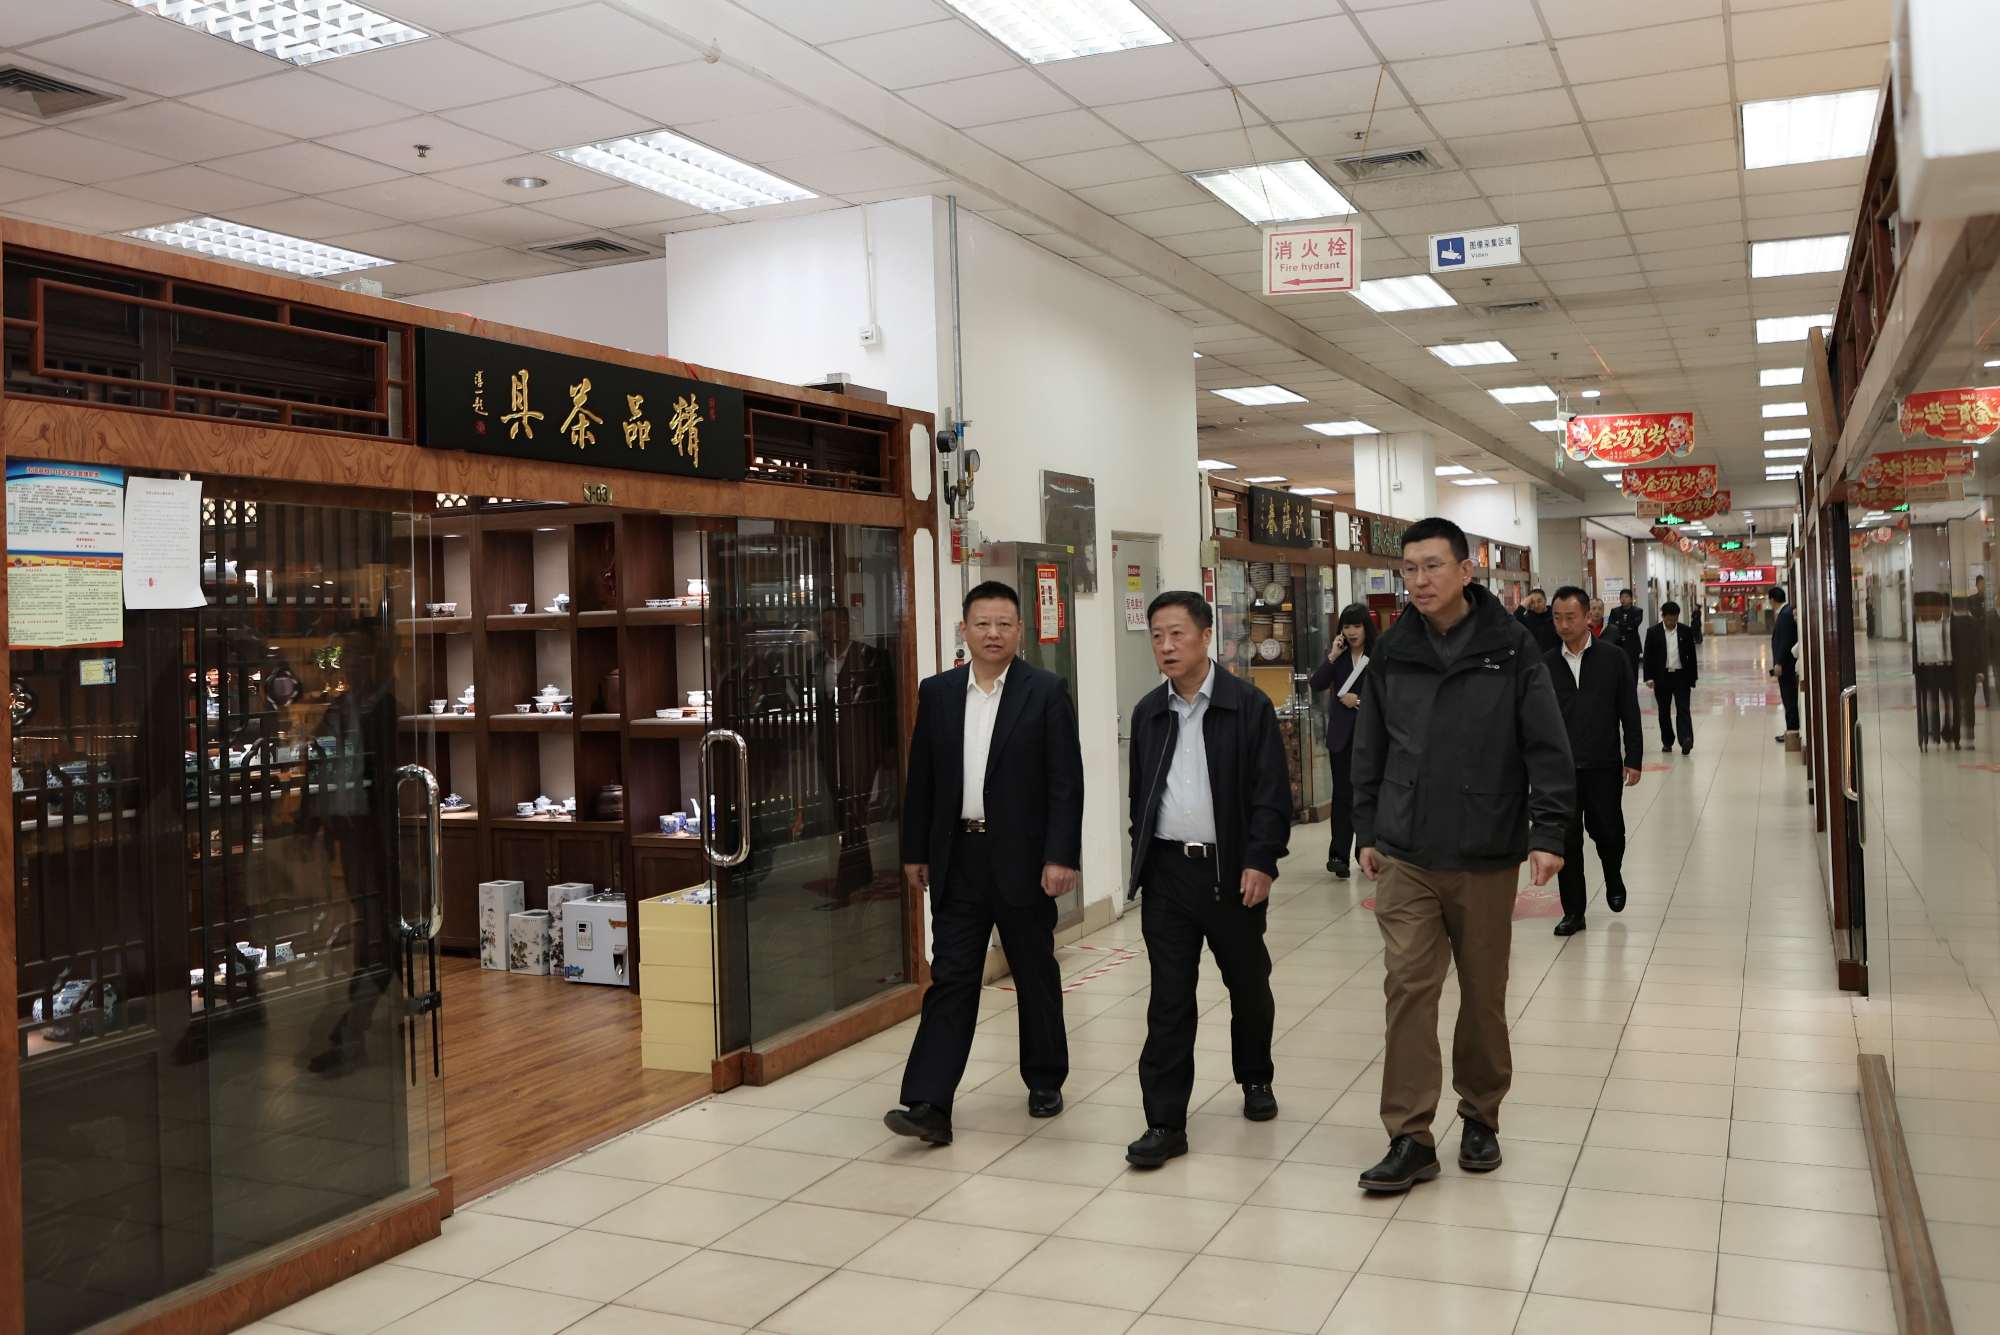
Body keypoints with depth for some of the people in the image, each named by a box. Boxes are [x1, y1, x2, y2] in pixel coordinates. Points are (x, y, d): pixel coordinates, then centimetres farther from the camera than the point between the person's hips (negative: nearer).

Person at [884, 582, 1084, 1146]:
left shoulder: (1046, 692, -5)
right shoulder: (937, 693, 6)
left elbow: (1066, 782, -8)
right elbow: (921, 779, 9)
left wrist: (1061, 857, -14)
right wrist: (915, 852, 7)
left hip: (1022, 857, -2)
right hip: (957, 858, 3)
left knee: (1036, 975, 12)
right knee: (950, 980, 0)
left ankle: (1045, 1080, 30)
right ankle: (929, 1105, -2)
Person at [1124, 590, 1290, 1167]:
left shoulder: (1248, 705, -6)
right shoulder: (1148, 712, 8)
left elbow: (1272, 793, -9)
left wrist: (1261, 862, -15)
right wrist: (1141, 858, 12)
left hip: (1231, 871, -2)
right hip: (1166, 872, 3)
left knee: (1248, 985, 15)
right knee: (1169, 999, 0)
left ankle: (1255, 1078, 40)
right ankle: (1165, 1122, 3)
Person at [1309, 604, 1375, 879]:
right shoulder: (1336, 653, 5)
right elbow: (1317, 684, -5)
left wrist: (1359, 699, -10)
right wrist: (1332, 657, -13)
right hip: (1341, 734, 0)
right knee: (1343, 794, -5)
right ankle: (1338, 856, -8)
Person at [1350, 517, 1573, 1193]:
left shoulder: (1511, 648, -4)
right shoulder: (1392, 652, 4)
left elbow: (1547, 749, -4)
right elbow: (1370, 750, 12)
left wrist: (1547, 833, -11)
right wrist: (1367, 832, 11)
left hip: (1486, 858, -1)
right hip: (1405, 857, 2)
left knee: (1484, 995, 11)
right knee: (1408, 988, -4)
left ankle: (1480, 1117, 30)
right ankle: (1410, 1139, 2)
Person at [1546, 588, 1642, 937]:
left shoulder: (1613, 659, 0)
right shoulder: (1546, 664, 3)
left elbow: (1630, 712, 2)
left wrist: (1633, 758, -2)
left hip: (1604, 765, -1)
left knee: (1608, 833, 8)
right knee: (1566, 841, 2)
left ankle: (1613, 876, 41)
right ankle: (1573, 911, 12)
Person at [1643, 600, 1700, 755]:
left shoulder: (1686, 632, 3)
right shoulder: (1653, 633, 0)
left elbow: (1691, 656, 7)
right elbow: (1648, 657, 0)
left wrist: (1692, 679, 5)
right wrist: (1649, 677, -8)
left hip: (1681, 676, 0)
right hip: (1662, 677, 0)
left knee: (1683, 710, -8)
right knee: (1664, 712, 8)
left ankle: (1686, 740, -17)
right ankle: (1667, 742, 18)